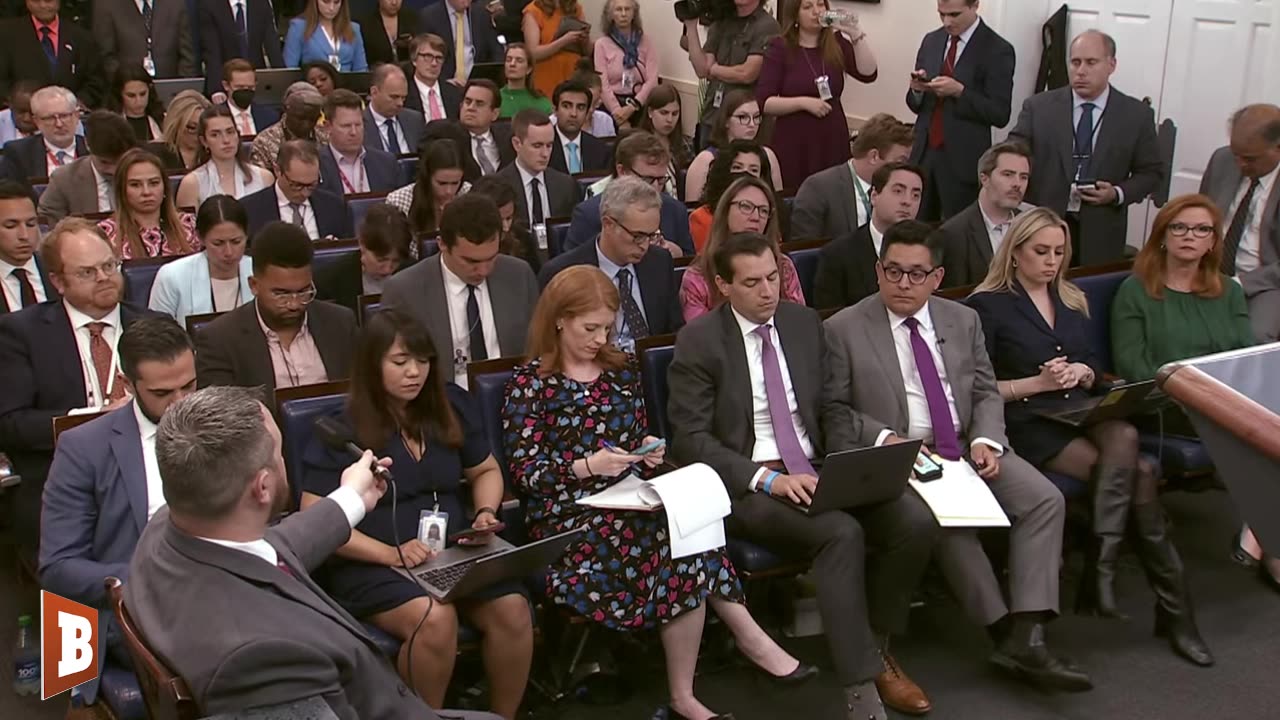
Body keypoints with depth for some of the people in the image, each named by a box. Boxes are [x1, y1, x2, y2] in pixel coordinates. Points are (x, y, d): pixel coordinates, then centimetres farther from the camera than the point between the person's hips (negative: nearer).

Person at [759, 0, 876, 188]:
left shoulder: (837, 44, 7)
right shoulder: (780, 48, -2)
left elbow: (868, 74, -8)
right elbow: (764, 103, -8)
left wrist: (856, 33, -14)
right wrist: (804, 102, -18)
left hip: (833, 140, 3)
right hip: (794, 143, -3)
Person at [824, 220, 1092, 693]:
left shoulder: (963, 320, 12)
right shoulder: (844, 330, -1)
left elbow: (987, 393, 13)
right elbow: (833, 410, -3)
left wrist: (986, 440, -7)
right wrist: (885, 439, -17)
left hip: (969, 448, 4)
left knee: (1045, 499, -18)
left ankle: (1026, 638, -22)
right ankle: (1004, 632, -17)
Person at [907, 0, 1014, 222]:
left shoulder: (997, 50, -7)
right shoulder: (931, 41, 10)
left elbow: (999, 114, -11)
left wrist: (959, 91, -21)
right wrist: (917, 89, -8)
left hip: (963, 161, -5)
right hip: (924, 153, 5)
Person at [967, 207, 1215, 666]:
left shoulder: (1072, 302, 21)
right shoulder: (988, 306, 2)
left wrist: (1080, 373, -2)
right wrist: (1038, 382, -14)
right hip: (1029, 424, -5)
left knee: (1125, 437, -33)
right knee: (1139, 473, -26)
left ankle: (1101, 572, -30)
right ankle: (1172, 605, -21)